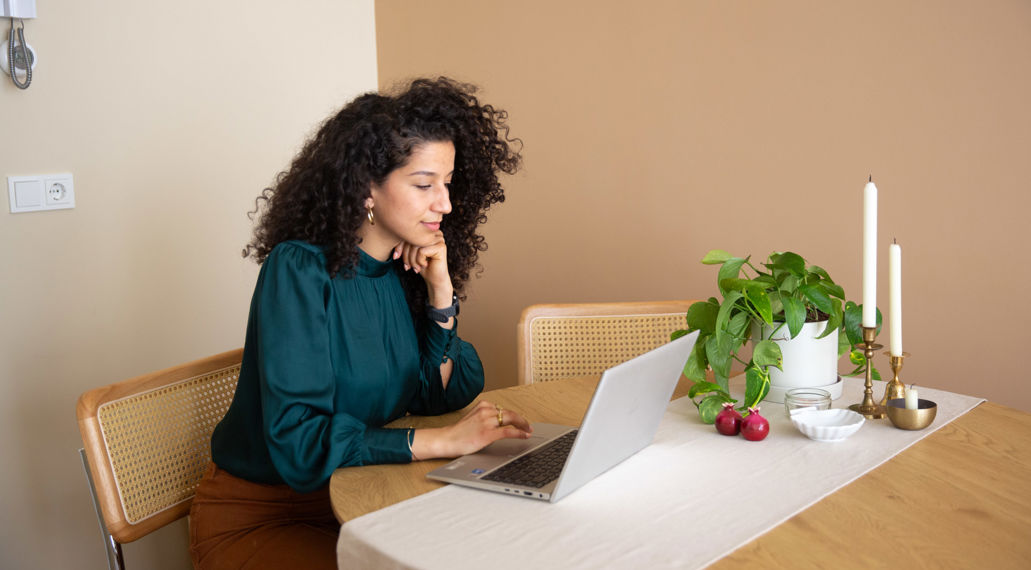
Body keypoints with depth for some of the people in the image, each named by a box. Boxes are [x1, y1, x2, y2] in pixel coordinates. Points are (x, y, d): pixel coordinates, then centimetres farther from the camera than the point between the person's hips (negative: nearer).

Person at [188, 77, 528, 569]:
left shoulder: (408, 268, -2)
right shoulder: (300, 269, -22)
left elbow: (439, 396, 0)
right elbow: (298, 442, -29)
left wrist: (441, 292, -12)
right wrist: (444, 441, -32)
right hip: (256, 516, -6)